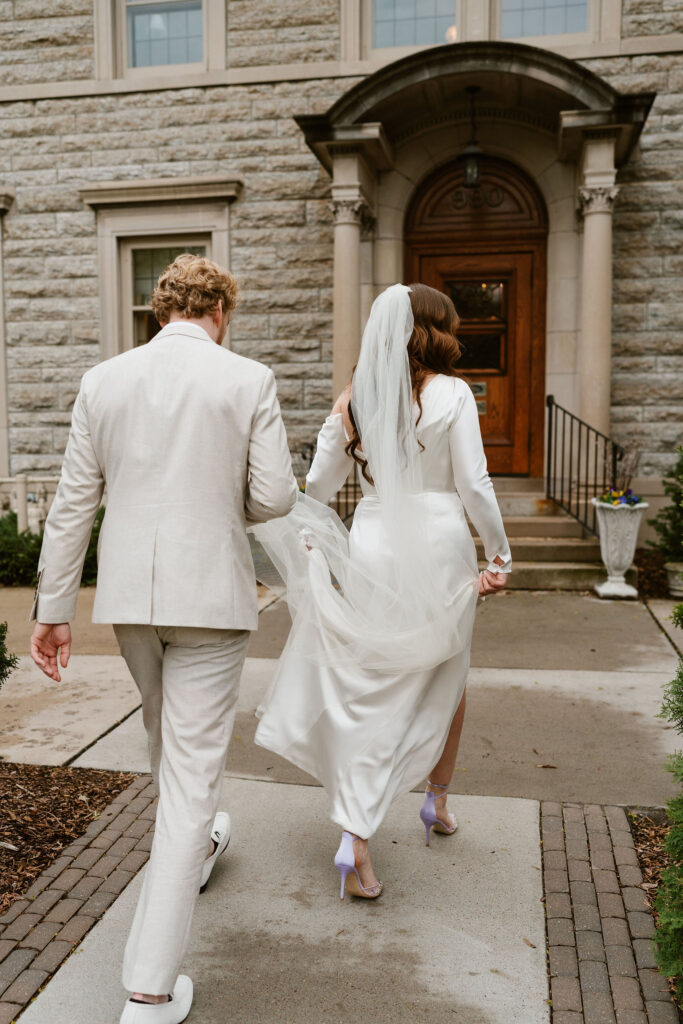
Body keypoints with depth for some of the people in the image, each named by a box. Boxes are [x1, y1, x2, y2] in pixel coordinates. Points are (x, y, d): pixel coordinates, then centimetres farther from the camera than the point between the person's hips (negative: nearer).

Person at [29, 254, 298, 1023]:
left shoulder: (103, 381, 3)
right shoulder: (248, 381, -6)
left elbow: (73, 504, 3)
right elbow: (274, 497, -7)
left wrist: (52, 608, 8)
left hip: (128, 594, 4)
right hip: (210, 594, -4)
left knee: (168, 730, 28)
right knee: (191, 770, 2)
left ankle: (191, 850, 54)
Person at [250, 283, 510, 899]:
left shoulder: (352, 401, 5)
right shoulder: (451, 393, -6)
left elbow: (317, 488, 7)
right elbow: (475, 486, -9)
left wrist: (312, 543, 22)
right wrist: (500, 555, 2)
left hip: (371, 553, 2)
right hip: (439, 551, -2)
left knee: (368, 696, 7)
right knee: (447, 680, 21)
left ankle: (355, 839, 0)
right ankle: (437, 802, 39)